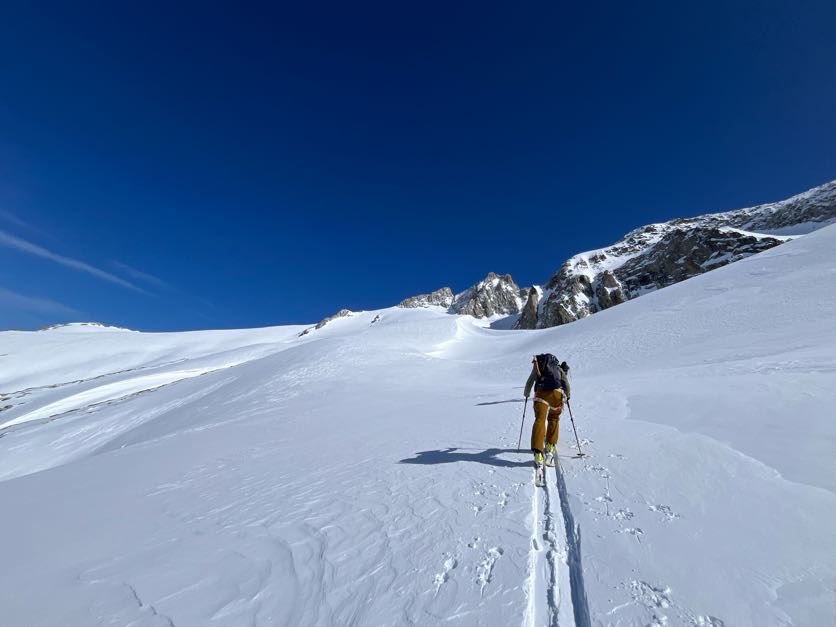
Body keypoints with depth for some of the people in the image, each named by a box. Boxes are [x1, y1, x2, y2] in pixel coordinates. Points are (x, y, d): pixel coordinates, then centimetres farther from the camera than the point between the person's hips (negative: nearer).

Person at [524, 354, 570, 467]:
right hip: (557, 392, 1)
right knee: (554, 419, 23)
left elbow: (529, 382, 31)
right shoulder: (559, 368, 29)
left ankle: (538, 452, -22)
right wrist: (567, 395, 39)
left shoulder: (537, 366, 28)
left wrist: (526, 394, 47)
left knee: (539, 420, -8)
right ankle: (550, 446, 20)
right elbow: (566, 385, 21)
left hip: (541, 392, -1)